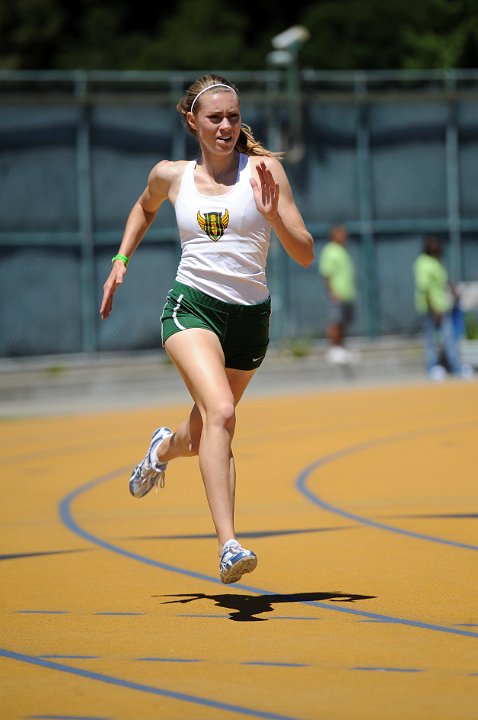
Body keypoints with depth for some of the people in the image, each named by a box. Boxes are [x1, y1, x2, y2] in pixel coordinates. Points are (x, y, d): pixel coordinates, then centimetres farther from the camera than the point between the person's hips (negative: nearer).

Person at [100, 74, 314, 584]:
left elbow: (305, 255, -4)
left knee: (204, 436, 18)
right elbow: (144, 208, 30)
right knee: (220, 412, -28)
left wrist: (273, 215, -20)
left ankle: (166, 447, 57)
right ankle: (228, 547, -34)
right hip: (192, 306, -2)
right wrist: (121, 261, 19)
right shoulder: (171, 176, 4)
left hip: (250, 316, 2)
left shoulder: (264, 170, -1)